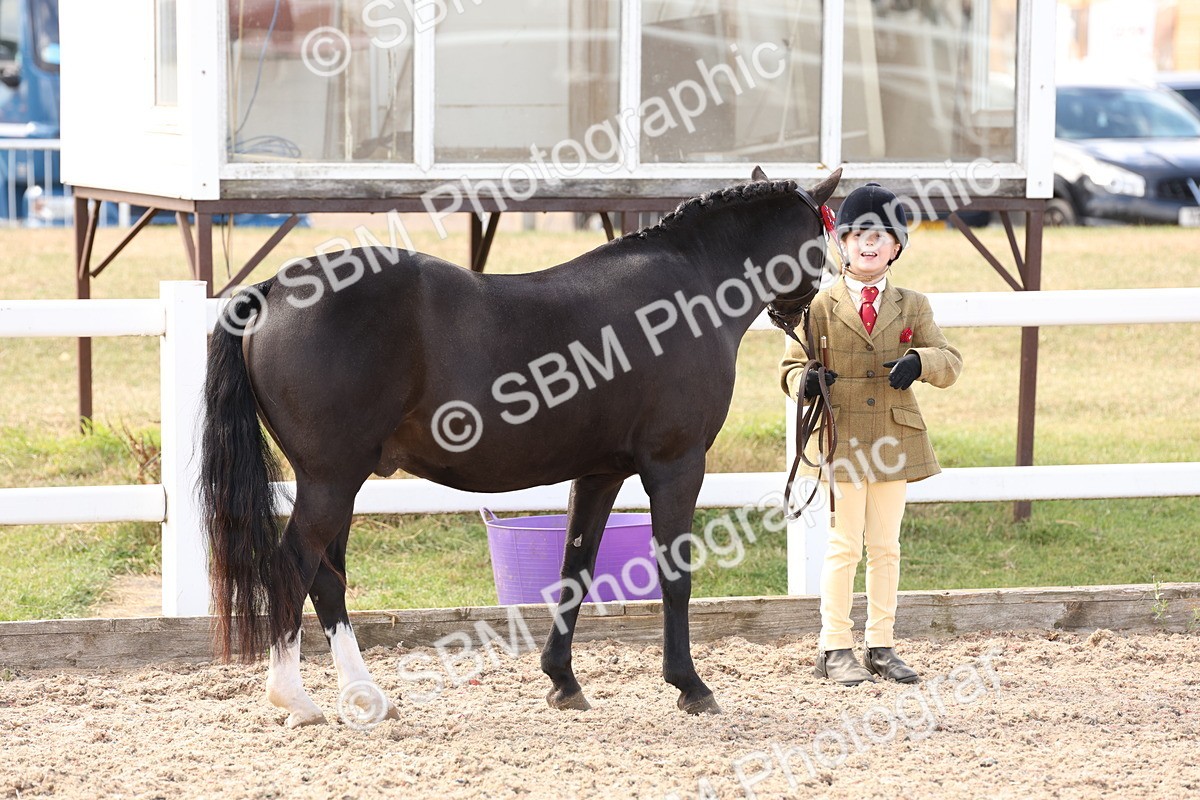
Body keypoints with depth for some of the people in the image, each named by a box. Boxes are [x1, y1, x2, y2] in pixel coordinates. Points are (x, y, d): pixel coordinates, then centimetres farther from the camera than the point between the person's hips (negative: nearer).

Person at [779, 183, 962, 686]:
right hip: (840, 436, -3)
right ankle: (835, 649, 5)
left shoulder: (912, 306, 9)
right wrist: (806, 383, -23)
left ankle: (881, 647, 15)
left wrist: (919, 362, -20)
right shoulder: (821, 306, 2)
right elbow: (792, 365, 1)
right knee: (844, 545, -2)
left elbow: (949, 362, 3)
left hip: (894, 437, 3)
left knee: (886, 546, 8)